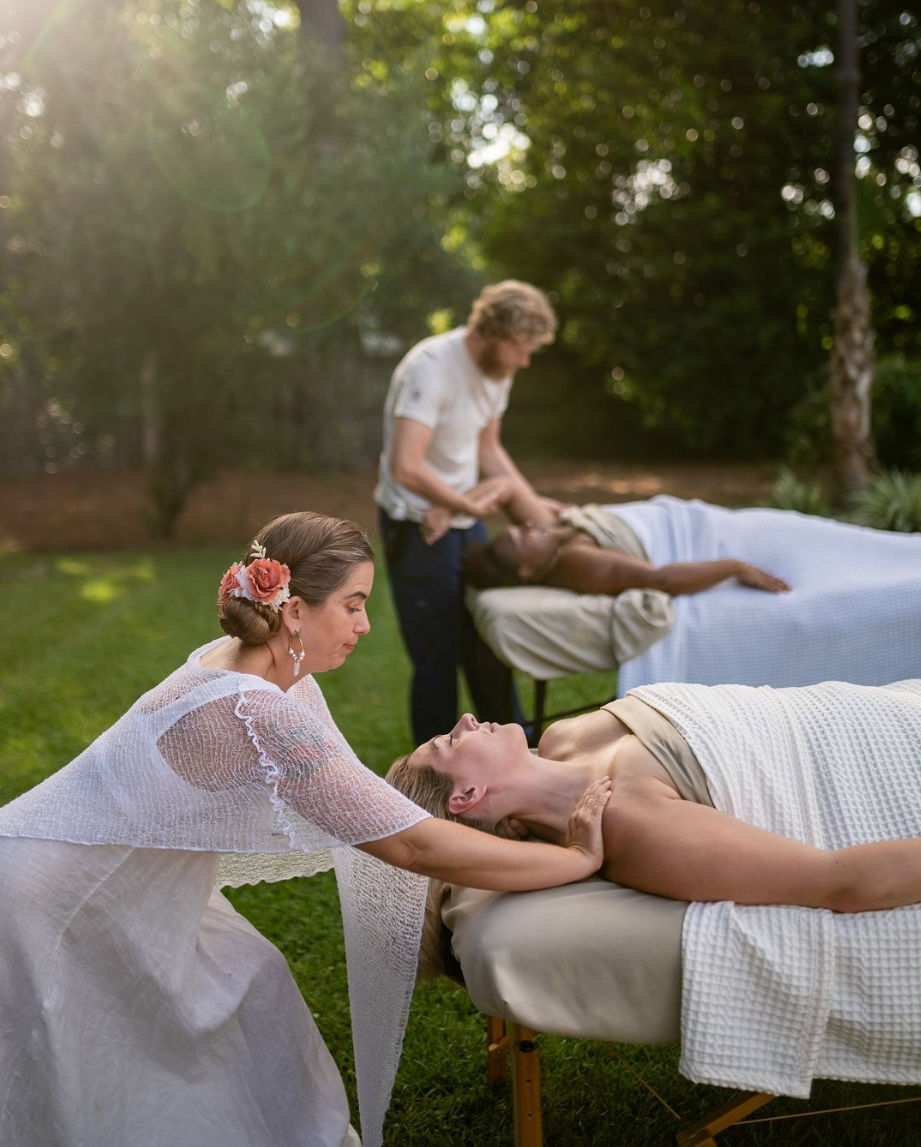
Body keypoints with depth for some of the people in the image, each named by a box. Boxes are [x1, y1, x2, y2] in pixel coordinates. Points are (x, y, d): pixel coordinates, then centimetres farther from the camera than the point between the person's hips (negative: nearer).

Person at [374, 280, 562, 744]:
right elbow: (406, 466, -32)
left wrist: (534, 505, 8)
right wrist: (467, 503, -22)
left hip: (466, 522, 8)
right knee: (437, 658, -1)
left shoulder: (496, 368, 4)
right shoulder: (431, 367, -24)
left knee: (487, 646, 17)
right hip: (417, 528, -8)